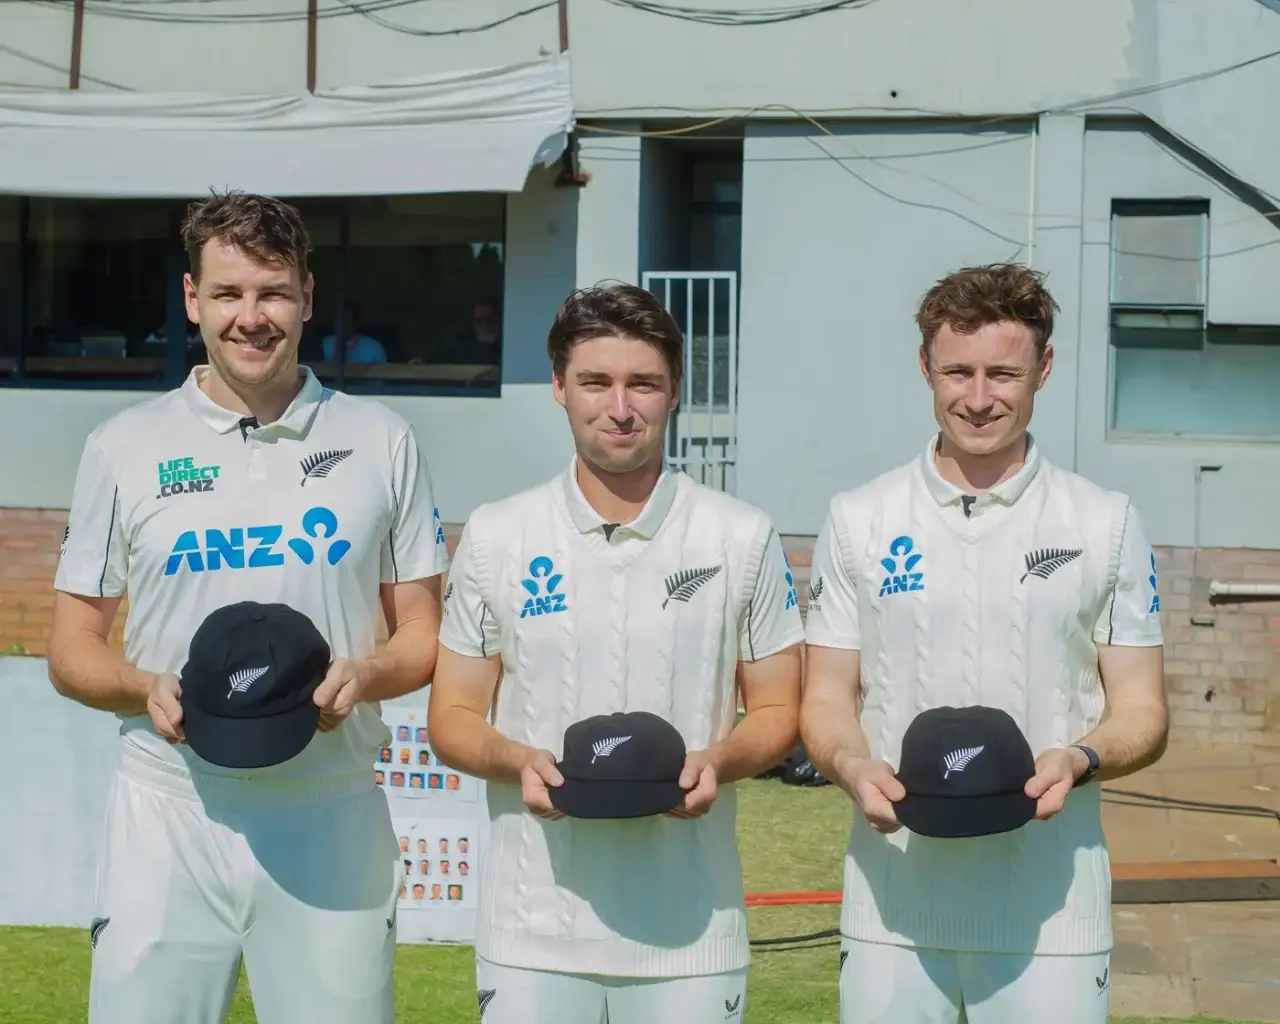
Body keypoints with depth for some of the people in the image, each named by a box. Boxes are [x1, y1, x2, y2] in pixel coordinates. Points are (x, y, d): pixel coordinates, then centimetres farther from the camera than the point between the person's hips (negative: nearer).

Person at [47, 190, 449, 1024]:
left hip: (332, 820, 0)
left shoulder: (382, 443, 8)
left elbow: (425, 633, 11)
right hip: (170, 820, 0)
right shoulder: (125, 447, 7)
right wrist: (147, 690, -12)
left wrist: (363, 676, -11)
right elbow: (72, 649, 9)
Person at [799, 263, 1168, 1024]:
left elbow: (1143, 715, 6)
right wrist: (854, 768, -13)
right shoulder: (859, 520, 8)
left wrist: (1080, 760, -15)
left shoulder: (1108, 524, 5)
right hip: (893, 907, 1)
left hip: (1051, 911, -1)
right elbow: (827, 698, 8)